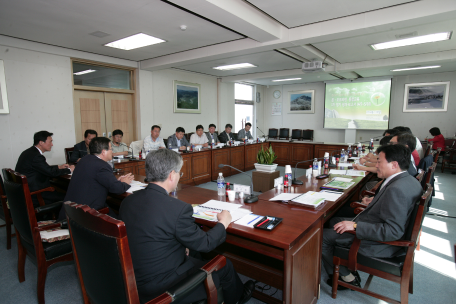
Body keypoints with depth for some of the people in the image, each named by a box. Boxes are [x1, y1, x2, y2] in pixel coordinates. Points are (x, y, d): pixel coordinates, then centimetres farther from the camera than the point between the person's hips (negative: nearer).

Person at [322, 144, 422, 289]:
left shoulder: (396, 189, -30)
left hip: (379, 243, -10)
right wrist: (376, 202, 10)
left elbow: (393, 231, -31)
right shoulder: (408, 180, 1)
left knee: (323, 236, -5)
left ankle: (346, 277, 15)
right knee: (334, 221, 20)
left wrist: (355, 226, -29)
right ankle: (348, 267, 24)